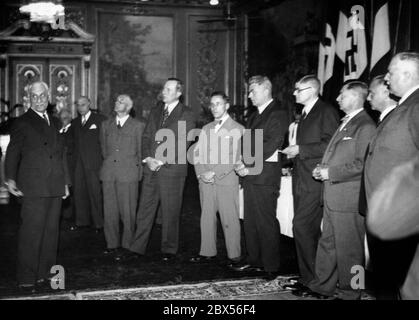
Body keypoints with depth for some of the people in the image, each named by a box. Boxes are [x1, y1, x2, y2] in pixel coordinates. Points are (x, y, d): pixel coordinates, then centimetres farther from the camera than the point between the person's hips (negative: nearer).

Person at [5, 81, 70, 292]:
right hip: (33, 187, -6)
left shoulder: (55, 123, 18)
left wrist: (65, 181, 19)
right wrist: (10, 179, -14)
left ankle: (45, 274, 18)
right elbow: (13, 153, -3)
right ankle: (27, 279, 2)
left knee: (51, 232, 9)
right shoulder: (22, 122, 1)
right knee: (31, 233, -5)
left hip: (55, 187, 6)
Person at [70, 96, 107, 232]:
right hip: (78, 164, 5)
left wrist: (104, 159, -7)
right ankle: (82, 221, 16)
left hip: (93, 163, -5)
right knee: (79, 192, 6)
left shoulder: (101, 119, 1)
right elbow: (74, 142, 20)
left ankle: (98, 223, 3)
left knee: (95, 193, -4)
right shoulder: (74, 123, 19)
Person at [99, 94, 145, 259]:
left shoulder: (138, 126, 3)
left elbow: (140, 151, 7)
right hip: (108, 173, 4)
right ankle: (112, 244, 14)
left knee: (127, 212, -1)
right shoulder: (106, 124, 15)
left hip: (129, 174, -3)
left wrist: (138, 170, 9)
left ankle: (126, 245, 9)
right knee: (109, 211, 4)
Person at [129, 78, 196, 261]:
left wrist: (162, 161, -15)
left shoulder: (186, 114, -3)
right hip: (151, 168, 5)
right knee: (145, 209, 5)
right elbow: (146, 137, 13)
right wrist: (147, 158, -4)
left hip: (172, 169, -5)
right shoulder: (155, 112, 16)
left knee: (170, 212, 2)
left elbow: (182, 144, -10)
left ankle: (169, 250, 14)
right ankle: (138, 248, 10)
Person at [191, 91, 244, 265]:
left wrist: (214, 173, -12)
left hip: (227, 180, -5)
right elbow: (197, 153, 14)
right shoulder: (206, 129, 18)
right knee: (207, 217, 7)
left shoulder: (237, 129, 0)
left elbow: (235, 158, -8)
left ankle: (234, 255, 4)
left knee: (229, 219, -4)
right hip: (206, 181, 5)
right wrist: (200, 173, -3)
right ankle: (207, 252, 14)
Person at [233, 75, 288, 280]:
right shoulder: (254, 116, 21)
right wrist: (243, 163, 0)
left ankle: (271, 266, 5)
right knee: (250, 221, 11)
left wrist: (248, 165, -14)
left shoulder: (277, 115, -7)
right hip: (250, 175, 8)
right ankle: (254, 260, 21)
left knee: (266, 222, -4)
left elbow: (270, 146, -15)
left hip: (265, 177, -8)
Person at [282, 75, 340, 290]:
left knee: (301, 227, -12)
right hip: (301, 180, 9)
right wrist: (291, 154, 9)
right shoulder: (304, 114, 20)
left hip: (316, 180, -9)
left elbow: (329, 145, -17)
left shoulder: (326, 112, -8)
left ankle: (311, 278, -1)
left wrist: (300, 149, -14)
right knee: (309, 231, 12)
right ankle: (307, 276, 19)